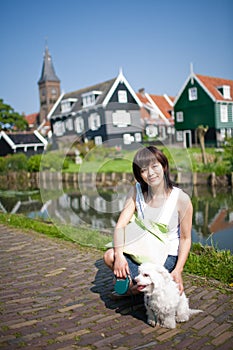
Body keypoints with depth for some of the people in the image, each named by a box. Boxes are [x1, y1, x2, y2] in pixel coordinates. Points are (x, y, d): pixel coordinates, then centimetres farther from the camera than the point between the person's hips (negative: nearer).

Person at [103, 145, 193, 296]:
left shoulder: (181, 199, -18)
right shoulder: (136, 192, -8)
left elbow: (185, 238, -10)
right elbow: (120, 225, -14)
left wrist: (178, 270, -21)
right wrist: (119, 255, -29)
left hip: (168, 255, -3)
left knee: (140, 287, -25)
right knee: (109, 256, -21)